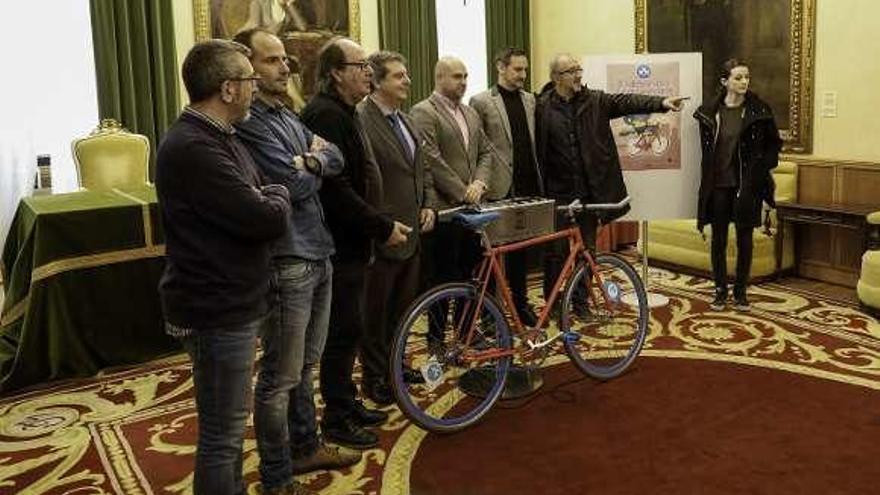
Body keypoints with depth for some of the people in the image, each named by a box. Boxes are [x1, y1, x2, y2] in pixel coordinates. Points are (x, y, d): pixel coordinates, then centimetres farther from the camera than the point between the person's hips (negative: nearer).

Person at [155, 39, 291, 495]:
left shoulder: (217, 137, 11)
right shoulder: (193, 148, -25)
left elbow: (252, 201, 15)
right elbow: (268, 218, -26)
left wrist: (268, 196, -4)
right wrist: (277, 193, -7)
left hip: (231, 302, 11)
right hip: (216, 310, -11)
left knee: (228, 424, 24)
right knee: (221, 433, 4)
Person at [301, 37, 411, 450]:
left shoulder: (341, 113, 16)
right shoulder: (326, 115, -18)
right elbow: (336, 190, -26)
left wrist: (381, 224, 16)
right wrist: (384, 227, -19)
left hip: (350, 243, 10)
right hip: (340, 245, -10)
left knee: (347, 329, 17)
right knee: (345, 330, -1)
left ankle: (348, 403, 30)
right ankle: (337, 419, 12)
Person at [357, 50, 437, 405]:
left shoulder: (405, 120, 13)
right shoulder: (360, 120, -16)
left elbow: (422, 167, 20)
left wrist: (428, 205, 6)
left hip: (411, 231, 8)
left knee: (403, 306, 19)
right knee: (376, 312, 7)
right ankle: (374, 378, 22)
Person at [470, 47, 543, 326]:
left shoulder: (529, 100, 12)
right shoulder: (481, 101, -5)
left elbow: (534, 141, 14)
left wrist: (537, 177, 8)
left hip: (528, 185, 5)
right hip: (500, 187, -5)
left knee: (520, 246, 14)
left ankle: (520, 302, 26)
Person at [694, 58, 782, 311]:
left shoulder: (758, 110, -3)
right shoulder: (709, 111, 0)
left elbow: (774, 144, 7)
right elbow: (704, 150, 7)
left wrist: (761, 169, -3)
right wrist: (706, 181, 2)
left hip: (746, 185, -1)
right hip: (718, 185, 1)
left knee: (744, 239, 7)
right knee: (718, 238, 6)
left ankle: (740, 292, 19)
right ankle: (720, 291, 18)